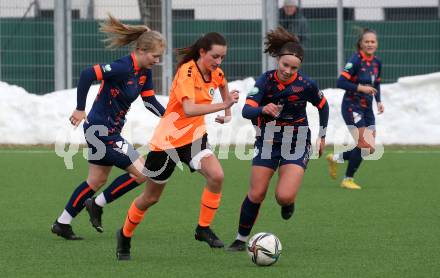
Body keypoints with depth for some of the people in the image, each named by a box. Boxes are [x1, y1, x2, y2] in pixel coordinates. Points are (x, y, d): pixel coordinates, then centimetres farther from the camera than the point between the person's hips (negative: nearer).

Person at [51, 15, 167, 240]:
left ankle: (62, 224, 26)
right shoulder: (123, 68, -24)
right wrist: (80, 109, -25)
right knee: (141, 172, -8)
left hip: (109, 131, 10)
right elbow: (87, 74, -29)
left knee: (97, 181, 18)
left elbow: (150, 101, 12)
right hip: (102, 131, -10)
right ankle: (98, 205, 6)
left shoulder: (144, 72, 5)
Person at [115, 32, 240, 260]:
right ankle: (125, 235, 33)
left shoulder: (215, 73, -2)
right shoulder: (187, 72, -24)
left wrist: (227, 111, 13)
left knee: (216, 176, -22)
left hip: (194, 136, 6)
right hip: (167, 139, -6)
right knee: (151, 197, 9)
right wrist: (223, 106, -40)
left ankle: (203, 228, -6)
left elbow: (223, 85, 26)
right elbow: (189, 109, -38)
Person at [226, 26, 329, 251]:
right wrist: (263, 109, -45)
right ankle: (241, 239, 18)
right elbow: (246, 110, -24)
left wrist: (322, 136, 8)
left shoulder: (306, 85, -14)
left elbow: (323, 106, 6)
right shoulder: (266, 80, -13)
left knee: (284, 197, -17)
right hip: (268, 141, 1)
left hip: (296, 144, -1)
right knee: (256, 194, 0)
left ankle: (289, 203, 21)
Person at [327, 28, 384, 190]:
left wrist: (379, 101, 7)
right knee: (364, 145, -13)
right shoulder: (356, 60, -15)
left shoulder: (376, 63, 7)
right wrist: (361, 88, -25)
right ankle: (347, 179, 5)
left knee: (369, 149, 5)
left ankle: (335, 158, 27)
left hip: (367, 108, 7)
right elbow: (341, 82, -20)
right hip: (352, 107, -7)